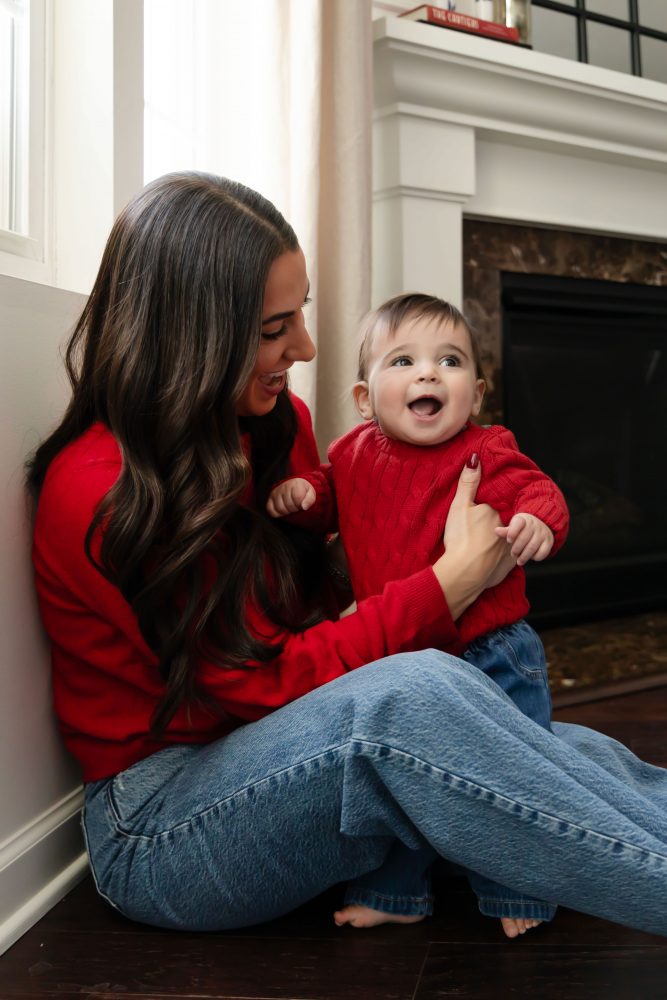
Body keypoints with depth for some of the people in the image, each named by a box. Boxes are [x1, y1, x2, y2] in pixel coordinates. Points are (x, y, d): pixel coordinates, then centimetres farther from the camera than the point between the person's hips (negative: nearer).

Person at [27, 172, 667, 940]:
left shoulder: (279, 421, 3)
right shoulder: (99, 494, -19)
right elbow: (271, 679, -20)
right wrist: (455, 580, -18)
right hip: (156, 830, -7)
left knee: (583, 757, -15)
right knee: (411, 697, -36)